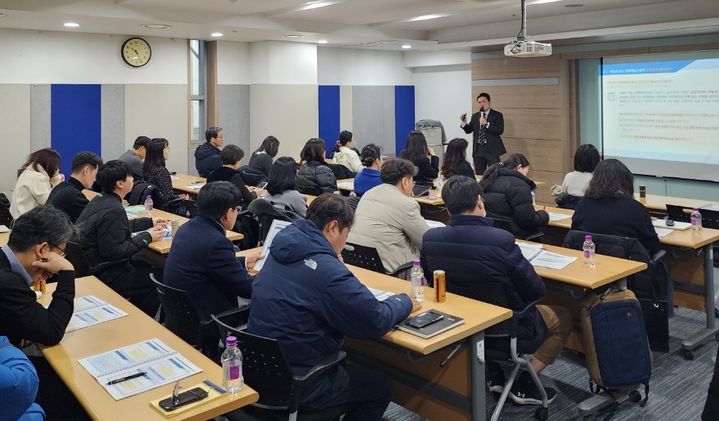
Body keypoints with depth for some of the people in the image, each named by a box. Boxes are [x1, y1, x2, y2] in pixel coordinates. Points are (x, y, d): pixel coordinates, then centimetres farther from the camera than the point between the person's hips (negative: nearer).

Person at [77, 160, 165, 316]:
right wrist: (146, 237, -16)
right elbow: (114, 252, -26)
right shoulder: (113, 210, -25)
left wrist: (149, 222, 22)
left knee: (146, 267, 16)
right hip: (103, 275, -10)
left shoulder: (99, 201, 7)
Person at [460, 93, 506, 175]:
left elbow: (500, 130, -11)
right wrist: (464, 123, -9)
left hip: (492, 149, -4)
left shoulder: (497, 115, 1)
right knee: (479, 175, 7)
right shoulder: (475, 116, 14)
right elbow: (468, 130, 11)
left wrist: (486, 124, -19)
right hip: (478, 150, 4)